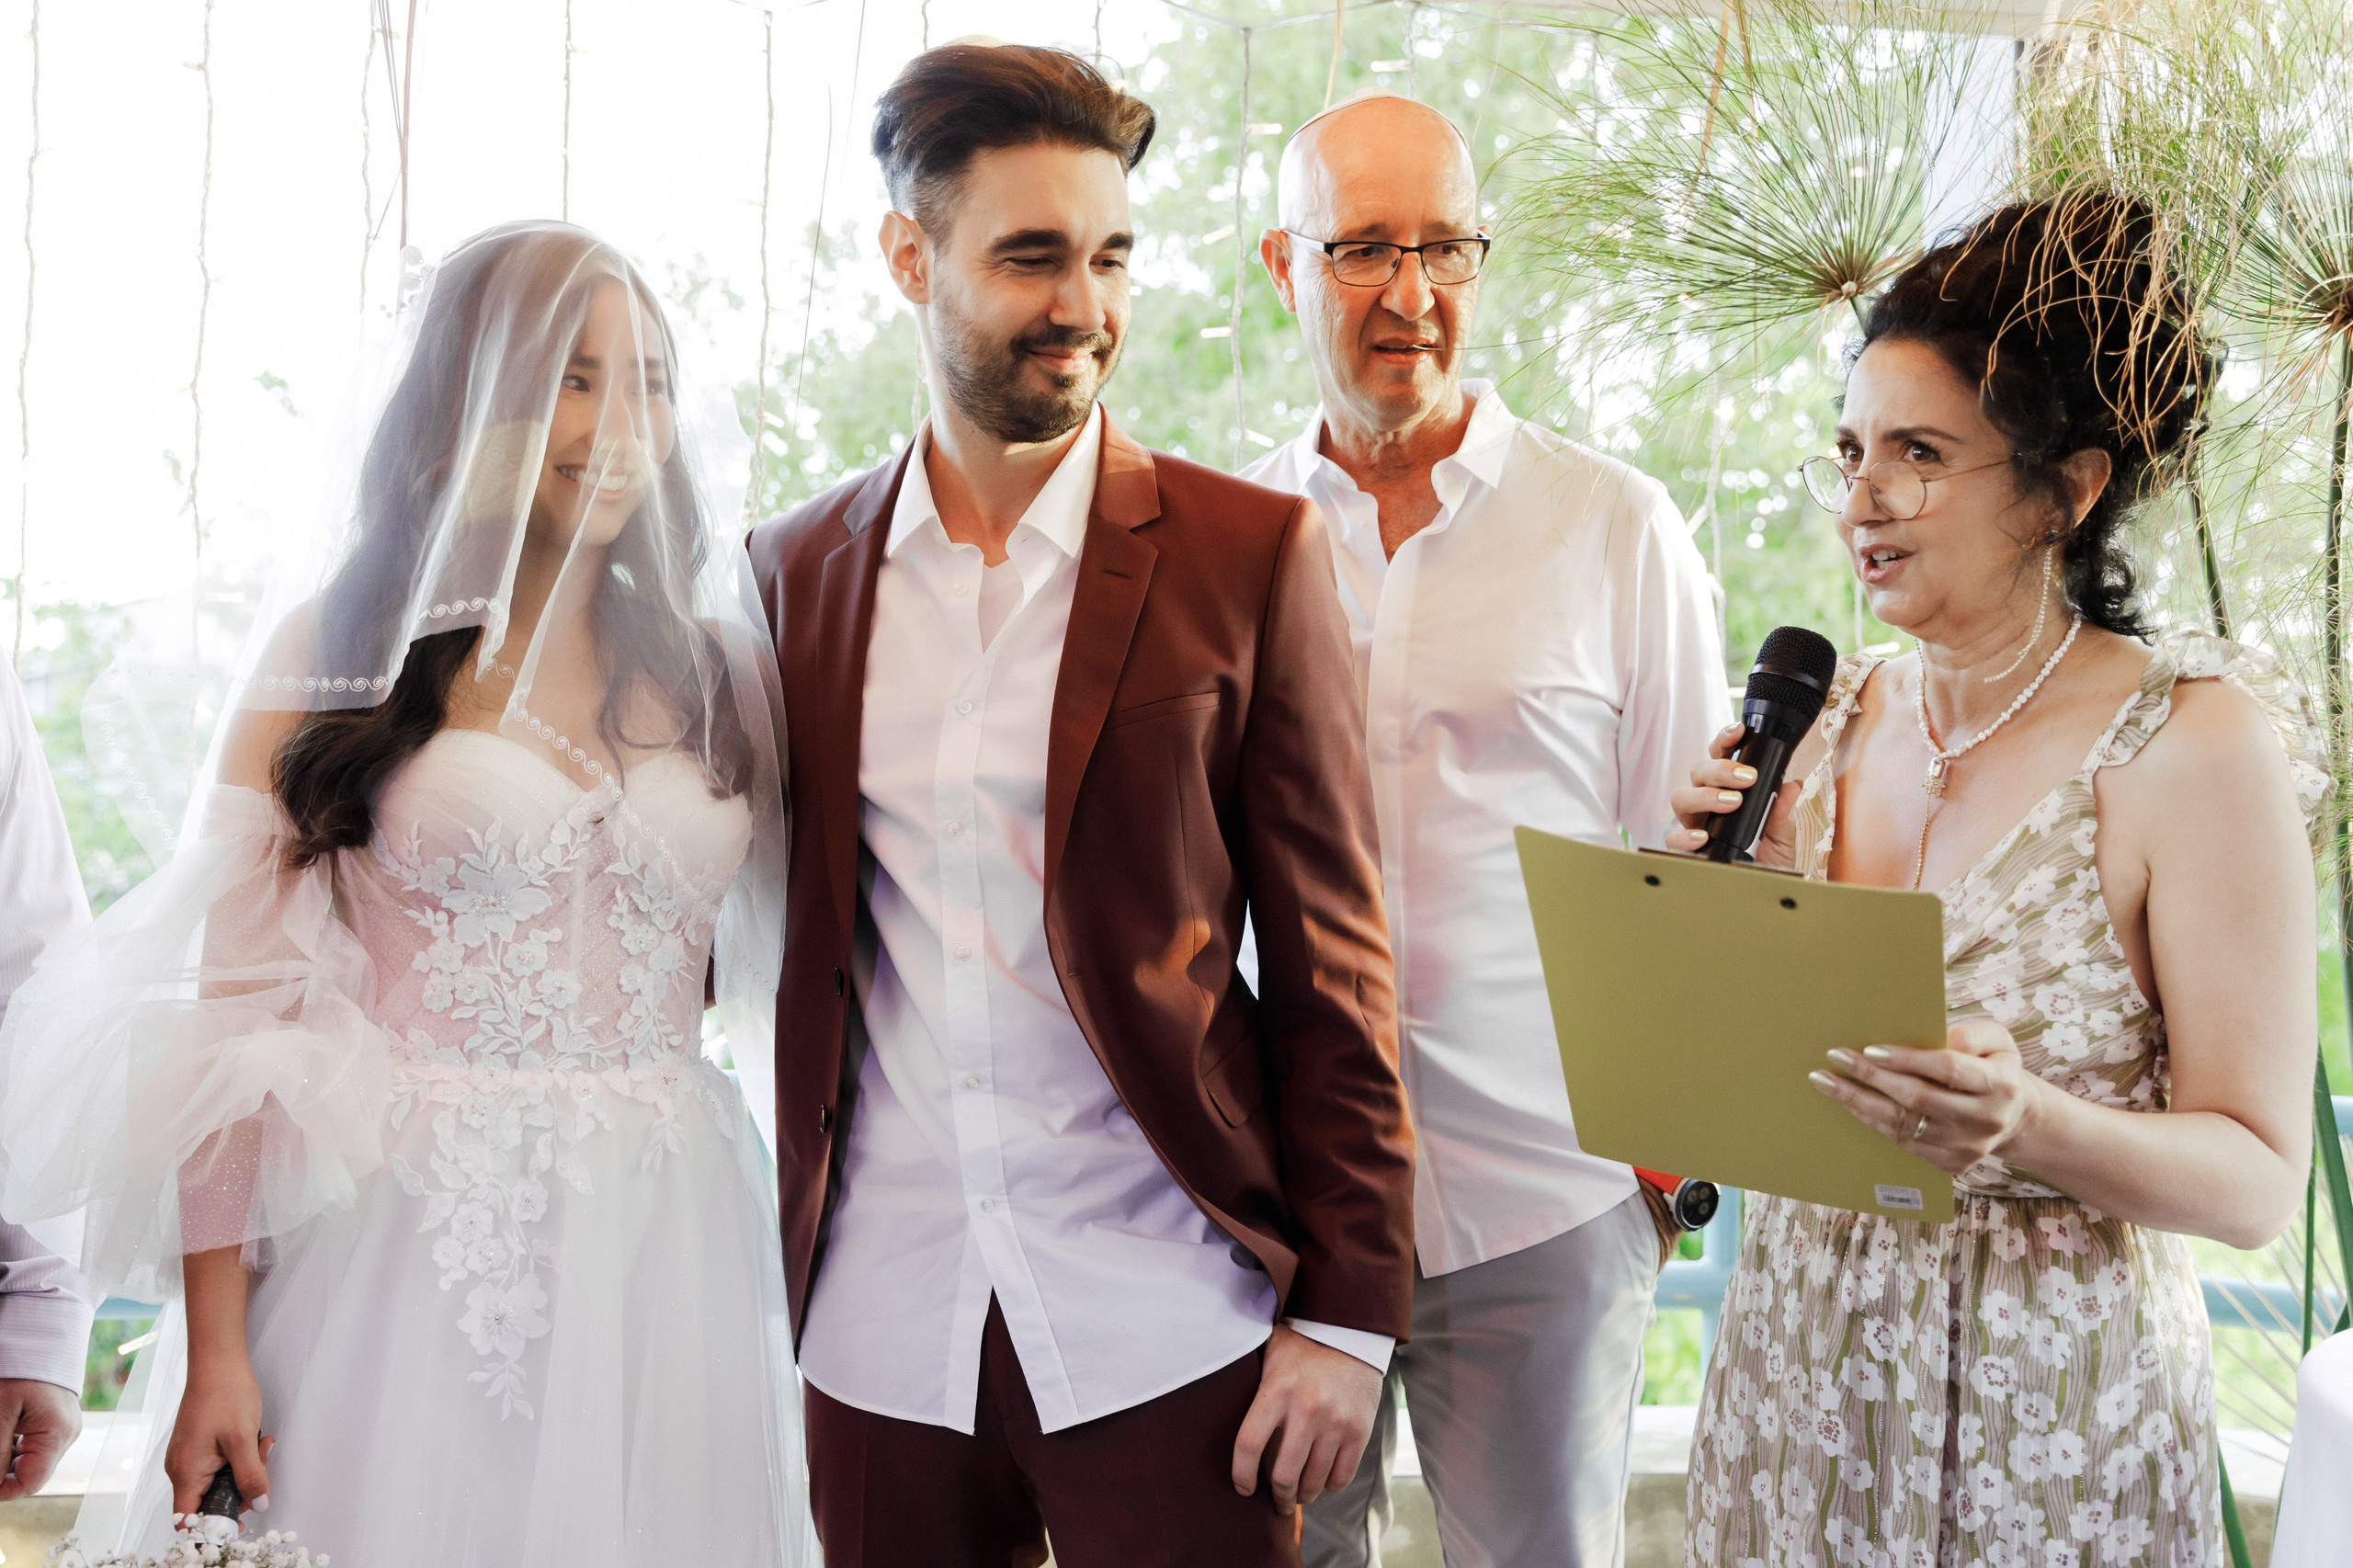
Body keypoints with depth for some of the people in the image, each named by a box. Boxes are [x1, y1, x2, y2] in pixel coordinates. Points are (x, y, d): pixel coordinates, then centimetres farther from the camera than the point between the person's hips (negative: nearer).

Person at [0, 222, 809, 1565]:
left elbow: (765, 953, 17)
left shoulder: (716, 673, 9)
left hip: (663, 1256, 3)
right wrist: (214, 1351, -9)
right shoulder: (335, 656, 0)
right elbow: (233, 1011, -4)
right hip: (396, 1250, -3)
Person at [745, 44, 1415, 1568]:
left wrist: (1348, 1308, -6)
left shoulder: (1249, 551, -2)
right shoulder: (801, 568, 6)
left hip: (1167, 1327, -2)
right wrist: (777, 1278, 8)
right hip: (883, 1329, 3)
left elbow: (1331, 959, -3)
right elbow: (795, 941, 11)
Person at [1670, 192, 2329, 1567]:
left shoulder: (2194, 744, -14)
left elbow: (2260, 1179, -14)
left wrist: (2030, 1129, -30)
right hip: (1797, 1367, 5)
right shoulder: (1838, 715, 2)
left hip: (2047, 1409, -5)